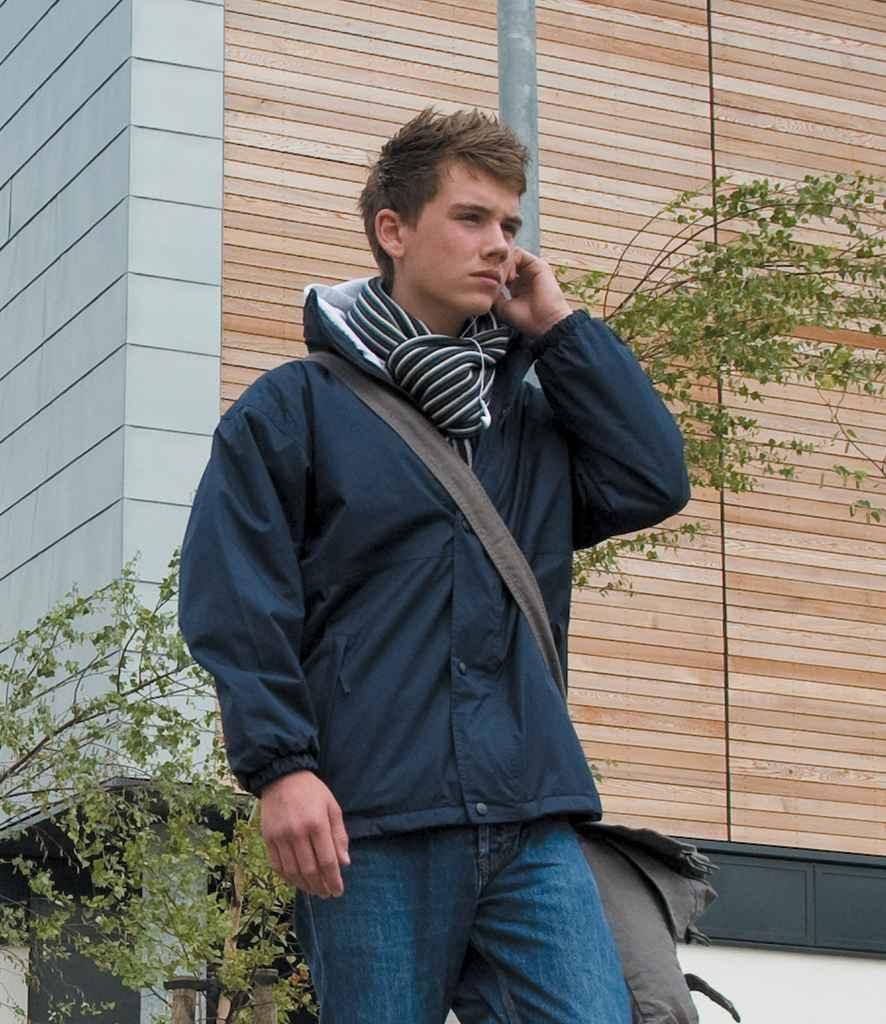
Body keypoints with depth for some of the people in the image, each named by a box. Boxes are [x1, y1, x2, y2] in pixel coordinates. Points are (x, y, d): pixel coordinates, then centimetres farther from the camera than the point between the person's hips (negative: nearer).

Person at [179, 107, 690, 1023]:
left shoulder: (535, 417, 22)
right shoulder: (296, 408, 7)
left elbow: (653, 484, 6)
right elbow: (237, 601, -2)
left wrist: (558, 328, 10)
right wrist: (278, 764, -14)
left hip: (532, 825, 4)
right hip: (373, 824, -4)